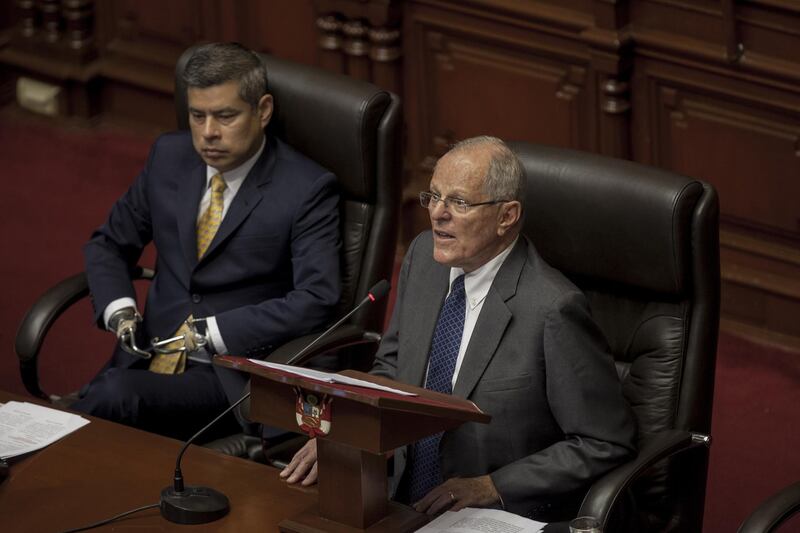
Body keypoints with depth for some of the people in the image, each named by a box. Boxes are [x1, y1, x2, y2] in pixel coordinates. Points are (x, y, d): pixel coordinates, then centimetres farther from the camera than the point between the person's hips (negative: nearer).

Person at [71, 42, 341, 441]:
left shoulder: (308, 190, -6)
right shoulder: (169, 156, 10)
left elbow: (316, 300, -14)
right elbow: (108, 244, 20)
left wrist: (209, 332, -18)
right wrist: (120, 311, -1)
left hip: (233, 375, -4)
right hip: (148, 355, 4)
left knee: (115, 395, -31)